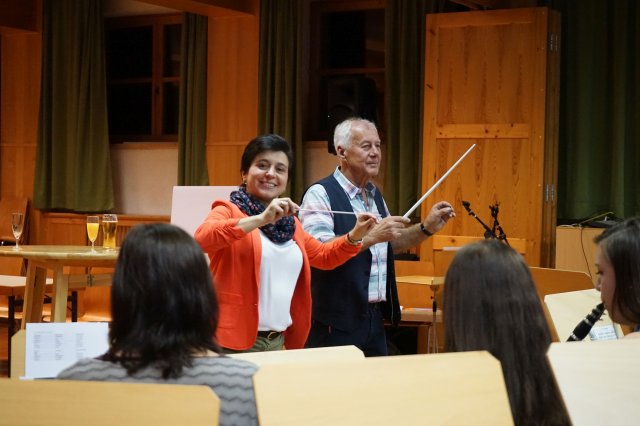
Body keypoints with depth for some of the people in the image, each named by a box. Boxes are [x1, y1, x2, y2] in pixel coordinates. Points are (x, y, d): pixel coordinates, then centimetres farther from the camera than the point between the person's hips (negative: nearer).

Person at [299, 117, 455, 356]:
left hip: (375, 317, 8)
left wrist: (427, 228, 12)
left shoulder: (375, 195, 15)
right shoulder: (320, 194, -11)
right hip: (337, 322, -8)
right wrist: (371, 235, -31)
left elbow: (390, 244, 27)